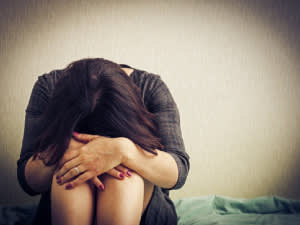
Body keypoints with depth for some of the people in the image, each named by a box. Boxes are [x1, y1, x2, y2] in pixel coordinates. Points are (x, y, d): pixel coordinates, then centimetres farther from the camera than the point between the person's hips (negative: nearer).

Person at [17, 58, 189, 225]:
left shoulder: (152, 88, -13)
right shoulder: (48, 86, -11)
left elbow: (179, 171, -20)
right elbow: (26, 180, -12)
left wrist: (123, 150, -38)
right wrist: (61, 149, -33)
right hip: (65, 210, 2)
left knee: (125, 177, -34)